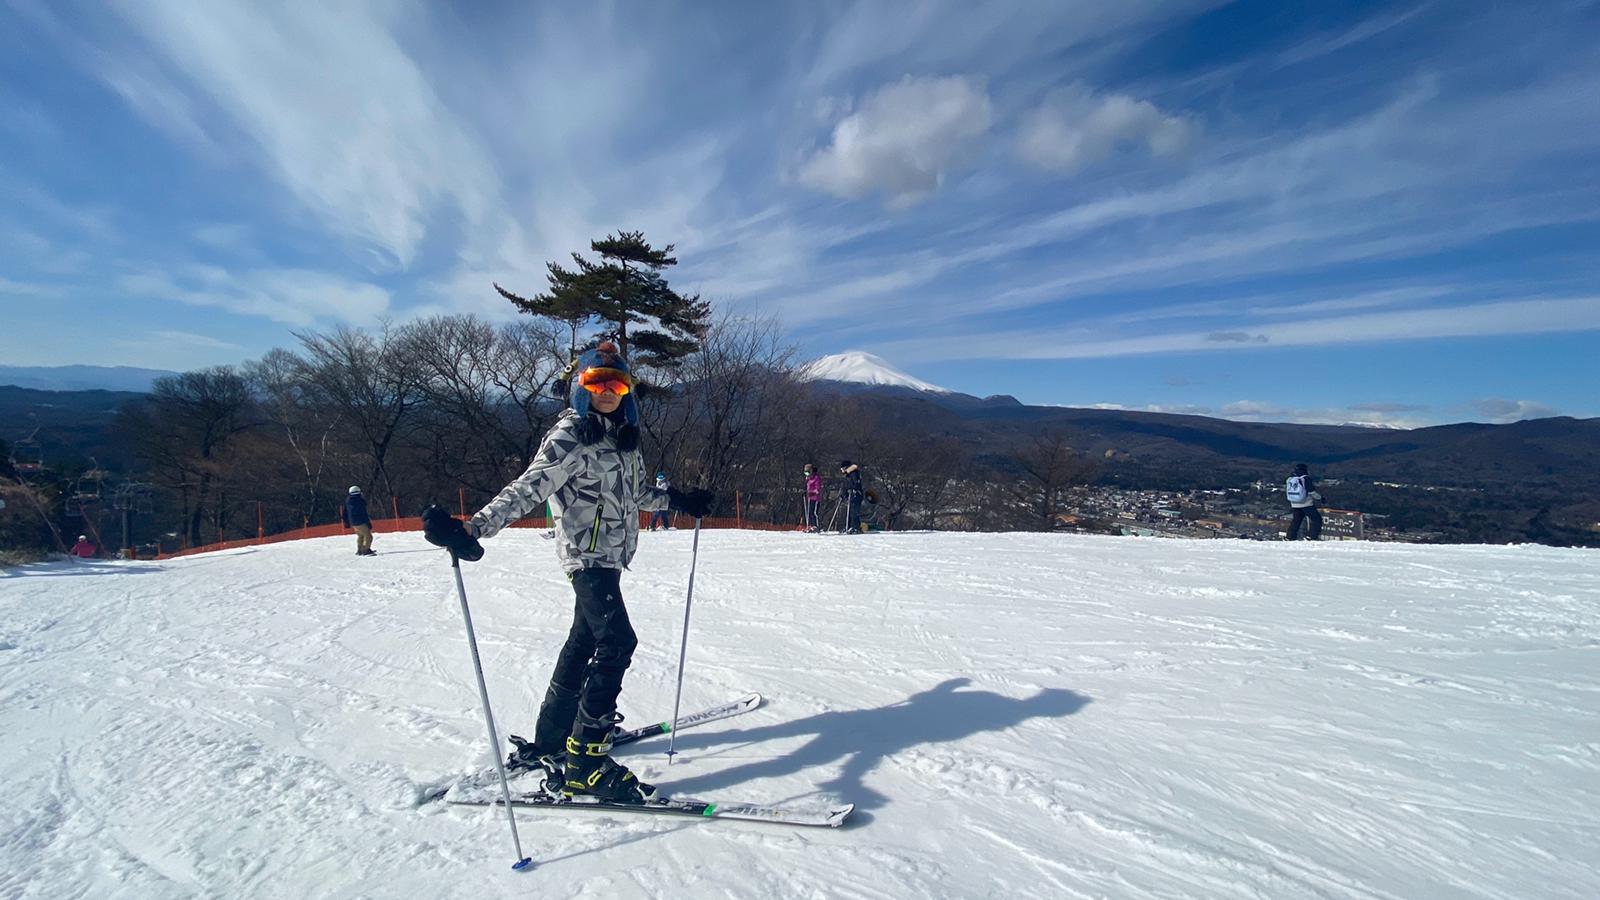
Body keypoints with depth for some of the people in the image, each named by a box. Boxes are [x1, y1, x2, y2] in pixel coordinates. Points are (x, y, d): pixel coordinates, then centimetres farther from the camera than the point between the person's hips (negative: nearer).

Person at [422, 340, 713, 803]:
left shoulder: (624, 437, 12)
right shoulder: (569, 436, -13)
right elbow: (527, 489, -24)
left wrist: (679, 499, 28)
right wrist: (474, 528, -37)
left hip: (611, 555, 9)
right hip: (587, 553, -9)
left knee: (585, 641, 15)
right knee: (618, 642, -17)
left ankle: (550, 738, 30)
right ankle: (583, 762, -11)